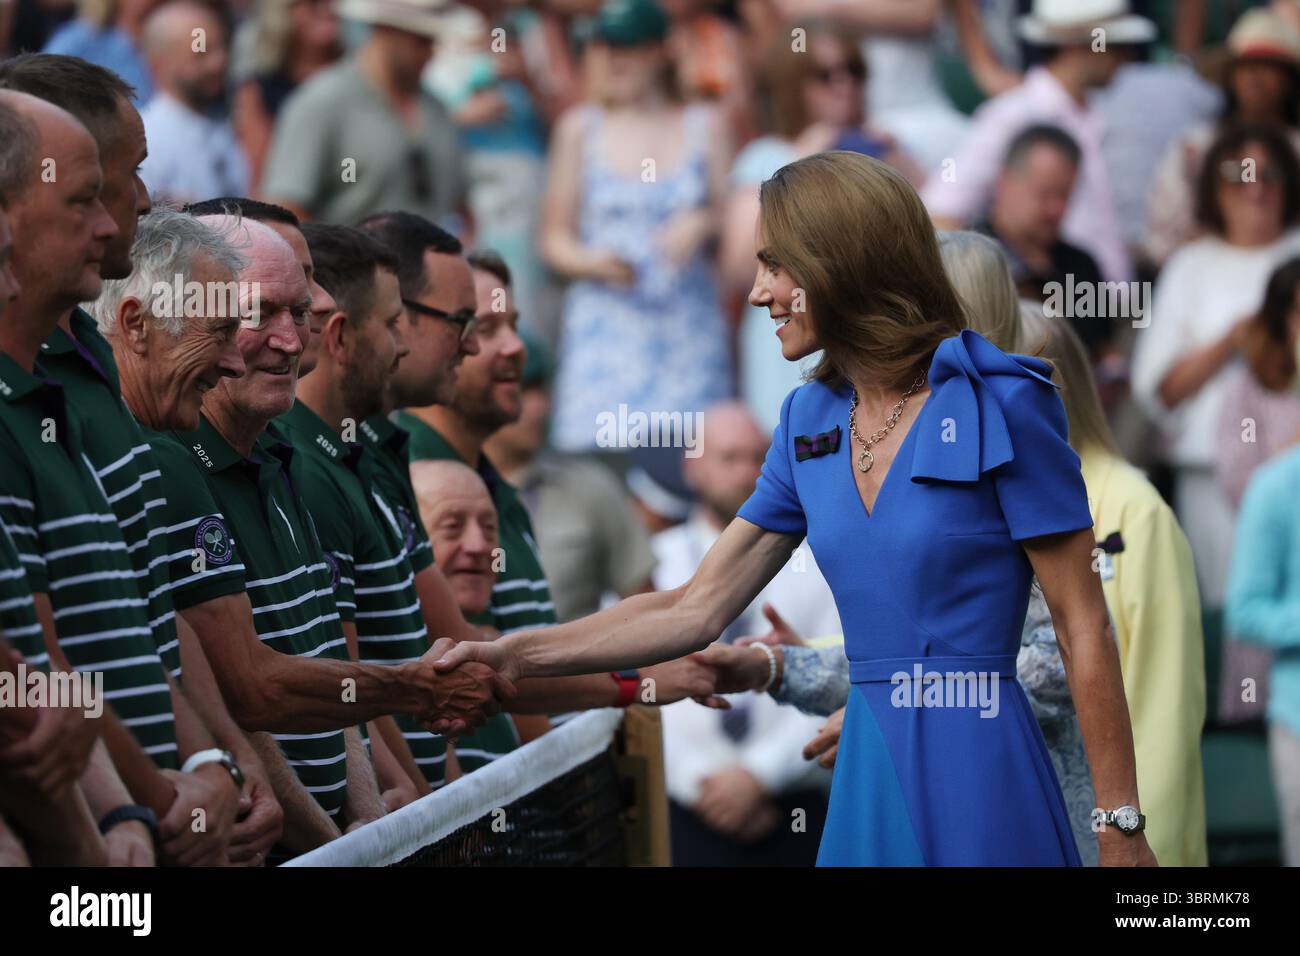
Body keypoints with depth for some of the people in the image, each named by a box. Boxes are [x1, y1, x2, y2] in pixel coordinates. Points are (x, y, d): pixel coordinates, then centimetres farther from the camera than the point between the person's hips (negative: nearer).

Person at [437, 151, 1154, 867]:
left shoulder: (999, 405, -9)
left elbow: (1083, 628, -9)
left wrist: (1120, 832, -12)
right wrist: (515, 655, 5)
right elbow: (695, 610, 12)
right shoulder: (809, 420, 11)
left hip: (979, 769, -6)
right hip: (867, 777, 6)